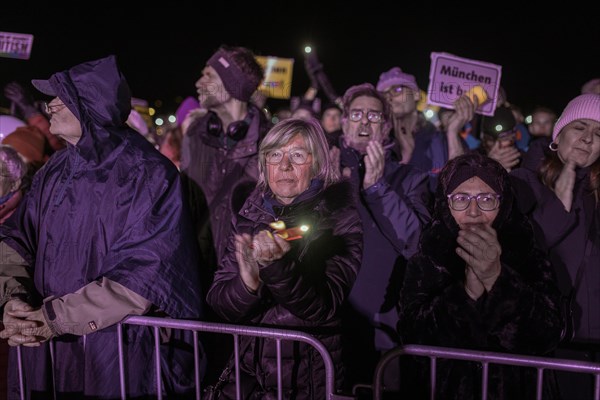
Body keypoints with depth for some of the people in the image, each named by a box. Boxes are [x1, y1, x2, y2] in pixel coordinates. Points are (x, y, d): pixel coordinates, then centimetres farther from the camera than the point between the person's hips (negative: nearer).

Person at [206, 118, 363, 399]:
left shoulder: (340, 220, -3)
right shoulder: (249, 217, 5)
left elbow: (324, 307, -13)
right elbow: (217, 302, 0)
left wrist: (278, 266, -29)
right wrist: (248, 284, -19)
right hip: (249, 373, 3)